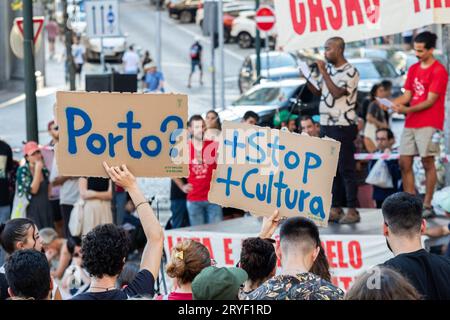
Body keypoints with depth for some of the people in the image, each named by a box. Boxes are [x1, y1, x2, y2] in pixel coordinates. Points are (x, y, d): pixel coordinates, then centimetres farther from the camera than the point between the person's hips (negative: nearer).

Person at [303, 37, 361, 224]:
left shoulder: (350, 72, -9)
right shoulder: (328, 69, 12)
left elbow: (336, 93, -20)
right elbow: (318, 92, 19)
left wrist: (323, 72, -14)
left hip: (343, 126, -8)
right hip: (326, 125, 8)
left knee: (346, 169, -7)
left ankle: (352, 210, -5)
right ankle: (336, 208, 15)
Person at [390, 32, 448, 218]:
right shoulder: (413, 69, 15)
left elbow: (430, 101, -13)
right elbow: (407, 95, 13)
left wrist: (407, 110, -21)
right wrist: (391, 103, -5)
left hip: (429, 124, -7)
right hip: (410, 123, 7)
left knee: (427, 161, -5)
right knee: (404, 162, 2)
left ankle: (427, 205, 0)